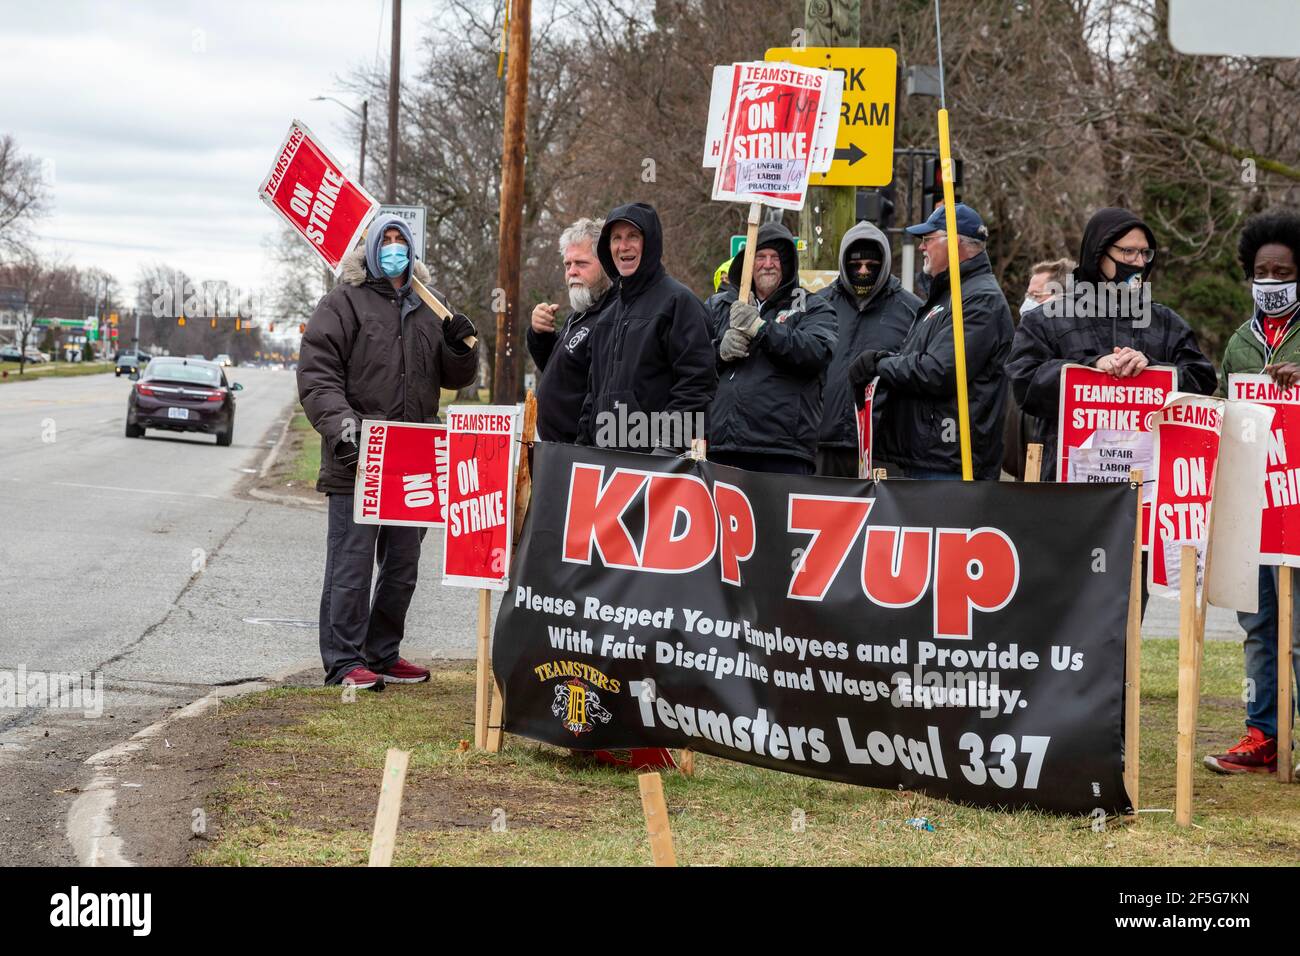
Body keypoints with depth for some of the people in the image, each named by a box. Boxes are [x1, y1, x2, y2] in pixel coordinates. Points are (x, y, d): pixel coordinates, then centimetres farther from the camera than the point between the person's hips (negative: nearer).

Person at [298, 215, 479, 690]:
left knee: (402, 569, 13)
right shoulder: (343, 303, -2)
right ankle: (343, 663, 0)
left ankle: (383, 655, 25)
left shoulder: (426, 312, 17)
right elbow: (316, 373, -10)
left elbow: (454, 378, 21)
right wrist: (340, 423, -24)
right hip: (357, 461, -6)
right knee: (352, 566, -5)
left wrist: (462, 348, -1)